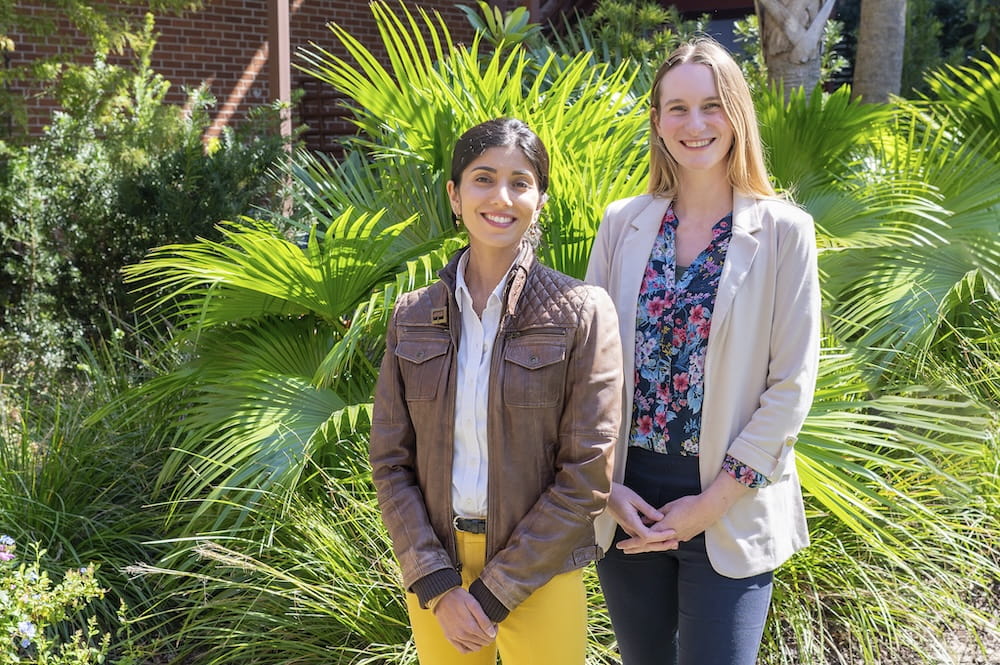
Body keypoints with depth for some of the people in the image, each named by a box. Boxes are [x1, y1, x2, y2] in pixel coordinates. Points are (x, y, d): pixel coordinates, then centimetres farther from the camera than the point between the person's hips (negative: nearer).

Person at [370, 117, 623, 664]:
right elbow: (390, 461, 0)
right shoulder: (413, 317, 0)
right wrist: (437, 585, -10)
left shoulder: (582, 313, -10)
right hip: (433, 570, 3)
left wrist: (494, 593, -12)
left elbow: (586, 476, -12)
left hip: (538, 576, -2)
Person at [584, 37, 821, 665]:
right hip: (628, 501, 3)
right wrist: (607, 485, -5)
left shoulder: (784, 231, -6)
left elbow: (791, 386, -7)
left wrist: (713, 502, -11)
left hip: (730, 508, -2)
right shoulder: (623, 224, 2)